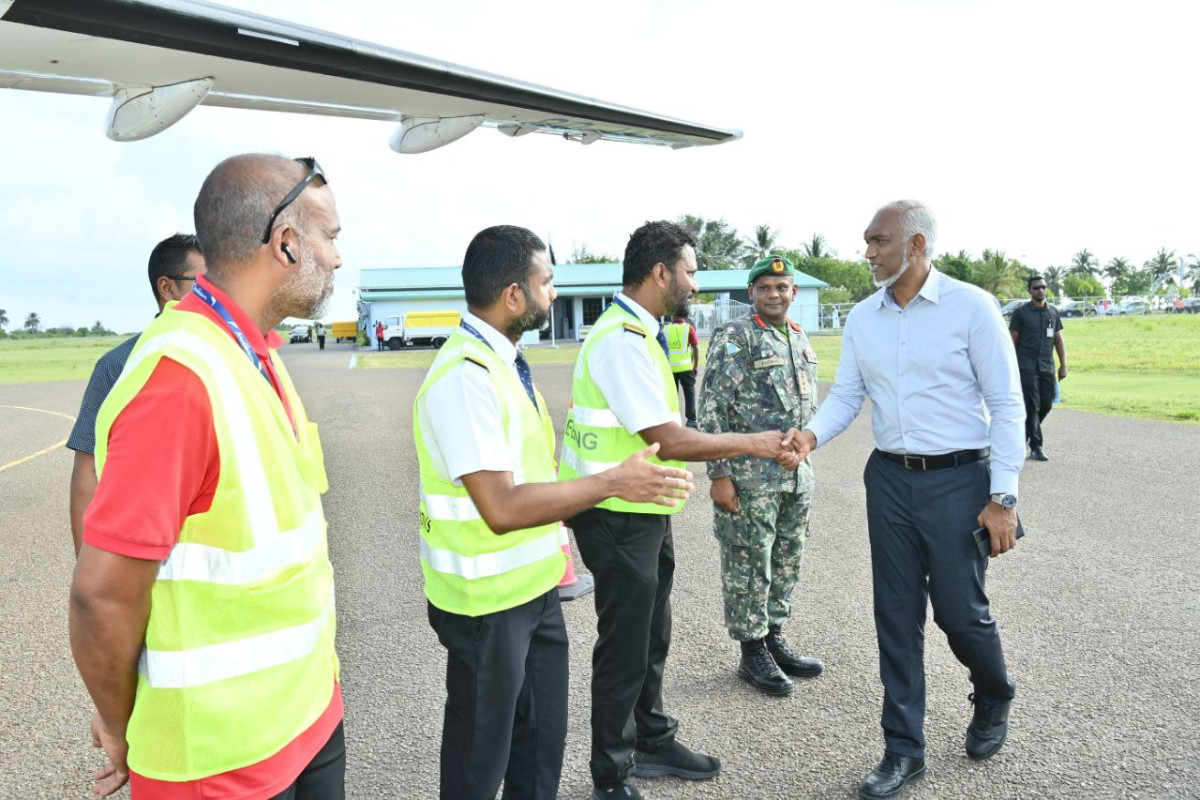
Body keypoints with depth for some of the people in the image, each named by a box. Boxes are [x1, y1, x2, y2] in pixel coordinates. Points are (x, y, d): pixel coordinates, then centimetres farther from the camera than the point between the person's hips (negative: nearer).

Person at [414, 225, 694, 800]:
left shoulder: (502, 360, 6)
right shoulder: (465, 377, -25)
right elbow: (501, 508, -30)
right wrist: (611, 483, -25)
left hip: (533, 586, 8)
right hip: (488, 601, -8)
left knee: (543, 736, 21)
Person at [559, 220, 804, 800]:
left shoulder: (637, 334, 10)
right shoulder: (622, 341, -22)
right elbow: (668, 441, -25)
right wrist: (754, 443, -15)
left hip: (645, 514, 10)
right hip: (618, 519, -10)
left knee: (651, 637, 22)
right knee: (625, 648, 4)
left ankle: (652, 741, 41)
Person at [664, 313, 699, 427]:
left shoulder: (666, 329, 6)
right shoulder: (689, 328, -2)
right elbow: (695, 348, -4)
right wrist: (696, 366, 4)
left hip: (669, 367, 3)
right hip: (685, 367, -2)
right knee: (689, 393, 6)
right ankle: (691, 419, 1)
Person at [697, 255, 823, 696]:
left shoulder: (801, 339, 13)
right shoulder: (733, 338, -10)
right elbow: (712, 409, -14)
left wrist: (806, 460, 18)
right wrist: (719, 475, -18)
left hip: (798, 473, 7)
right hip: (750, 475, -7)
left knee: (786, 563, 15)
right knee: (749, 566, 2)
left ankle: (774, 640, 29)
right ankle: (752, 654, 15)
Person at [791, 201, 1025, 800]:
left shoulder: (971, 307, -9)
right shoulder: (863, 318, 5)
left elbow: (1006, 404, -8)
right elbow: (846, 395, 8)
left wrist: (1002, 497, -12)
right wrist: (812, 435, -14)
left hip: (957, 480, -4)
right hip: (889, 478, 4)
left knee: (959, 611, 6)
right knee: (896, 615, 8)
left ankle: (993, 699, 41)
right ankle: (904, 751, 23)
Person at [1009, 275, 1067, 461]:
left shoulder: (1053, 312, 12)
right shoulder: (1020, 312, -1)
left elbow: (1058, 340, 15)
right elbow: (1012, 341, -2)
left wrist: (1063, 365, 8)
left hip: (1047, 367, 5)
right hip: (1026, 367, -5)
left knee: (1046, 404, 6)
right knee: (1032, 407, -6)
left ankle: (1024, 434, 28)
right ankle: (1036, 448, -1)